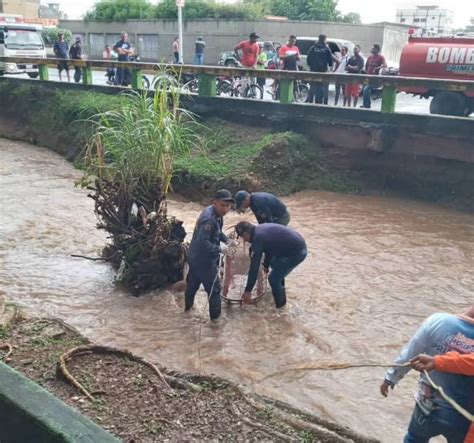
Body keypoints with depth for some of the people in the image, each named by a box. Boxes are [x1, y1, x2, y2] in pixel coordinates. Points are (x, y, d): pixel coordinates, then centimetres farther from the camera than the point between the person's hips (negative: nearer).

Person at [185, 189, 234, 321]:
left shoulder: (216, 214, 2)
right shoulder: (209, 218, -29)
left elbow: (218, 232, 18)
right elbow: (202, 242, -33)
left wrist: (227, 240, 2)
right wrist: (220, 249, -25)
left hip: (195, 257, 10)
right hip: (204, 260, -10)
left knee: (193, 283, 28)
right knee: (214, 289, 4)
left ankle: (188, 306, 49)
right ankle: (215, 317, 17)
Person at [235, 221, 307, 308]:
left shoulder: (257, 238, -17)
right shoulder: (261, 229, 10)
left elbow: (254, 267, -15)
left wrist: (248, 291, -8)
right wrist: (266, 265, 43)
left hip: (296, 252, -10)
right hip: (298, 243, 10)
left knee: (274, 278, 0)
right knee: (274, 263, 29)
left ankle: (279, 305, 19)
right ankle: (280, 290, 46)